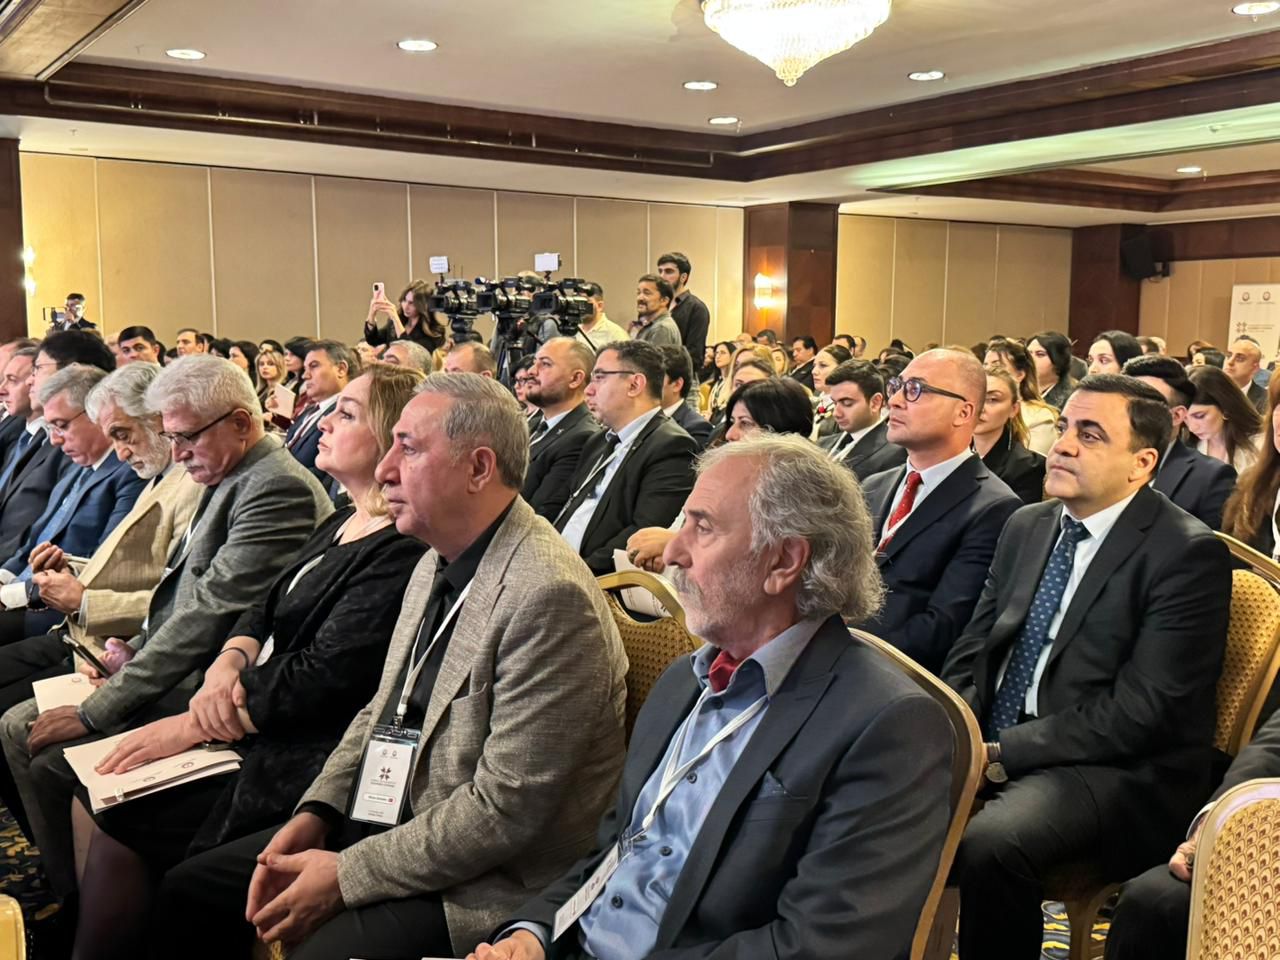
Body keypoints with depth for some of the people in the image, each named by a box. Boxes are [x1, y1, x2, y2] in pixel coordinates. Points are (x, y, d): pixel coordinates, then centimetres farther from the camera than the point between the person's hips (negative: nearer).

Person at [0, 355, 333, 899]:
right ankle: (63, 884, 19)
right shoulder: (230, 479, 11)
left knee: (48, 760, -14)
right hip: (177, 665, 10)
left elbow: (209, 614, -24)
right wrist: (138, 650, 3)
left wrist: (95, 711, -19)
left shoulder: (278, 489, -21)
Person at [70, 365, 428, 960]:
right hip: (241, 722, 9)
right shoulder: (342, 523, 13)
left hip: (297, 752, -9)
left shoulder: (402, 553, -19)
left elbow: (323, 675, -21)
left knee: (118, 821, -11)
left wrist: (190, 726, -16)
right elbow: (265, 610, 15)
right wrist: (227, 664, -7)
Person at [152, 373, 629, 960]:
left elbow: (506, 808, -24)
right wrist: (316, 813, 1)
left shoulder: (549, 596, -24)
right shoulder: (437, 565, 7)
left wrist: (347, 876, -18)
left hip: (476, 885, -9)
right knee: (187, 891, 9)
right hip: (387, 821, 9)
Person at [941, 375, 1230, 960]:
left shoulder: (1188, 554, -10)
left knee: (989, 847, -32)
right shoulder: (1027, 526, 11)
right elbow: (973, 650, 13)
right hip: (989, 745, 6)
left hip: (1116, 770, -6)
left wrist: (1002, 753, -19)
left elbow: (1141, 710, -16)